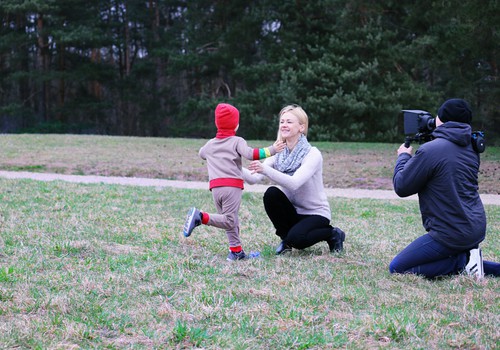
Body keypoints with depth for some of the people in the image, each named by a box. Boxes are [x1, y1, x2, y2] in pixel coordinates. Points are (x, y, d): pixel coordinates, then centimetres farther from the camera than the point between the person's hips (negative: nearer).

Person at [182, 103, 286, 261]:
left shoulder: (209, 144, 21)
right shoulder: (237, 141, 5)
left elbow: (201, 154, 42)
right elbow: (249, 154, -12)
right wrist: (271, 150, -11)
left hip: (215, 186, 6)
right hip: (233, 185, -6)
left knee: (230, 220, 12)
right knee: (229, 221, -8)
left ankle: (236, 251, 10)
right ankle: (201, 217, -24)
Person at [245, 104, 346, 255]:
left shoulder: (313, 154, -18)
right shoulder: (278, 154, -2)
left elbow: (294, 183, -34)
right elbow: (254, 178, -16)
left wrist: (265, 169, -45)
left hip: (316, 213, -5)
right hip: (292, 212, 5)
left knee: (296, 238, -32)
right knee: (271, 193, -23)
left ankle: (332, 234, 0)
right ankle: (285, 238, -2)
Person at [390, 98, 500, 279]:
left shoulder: (429, 150, -18)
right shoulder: (471, 148, 7)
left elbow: (401, 187, -10)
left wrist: (403, 156, 7)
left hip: (451, 234, -8)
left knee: (396, 268, -2)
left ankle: (463, 261, -8)